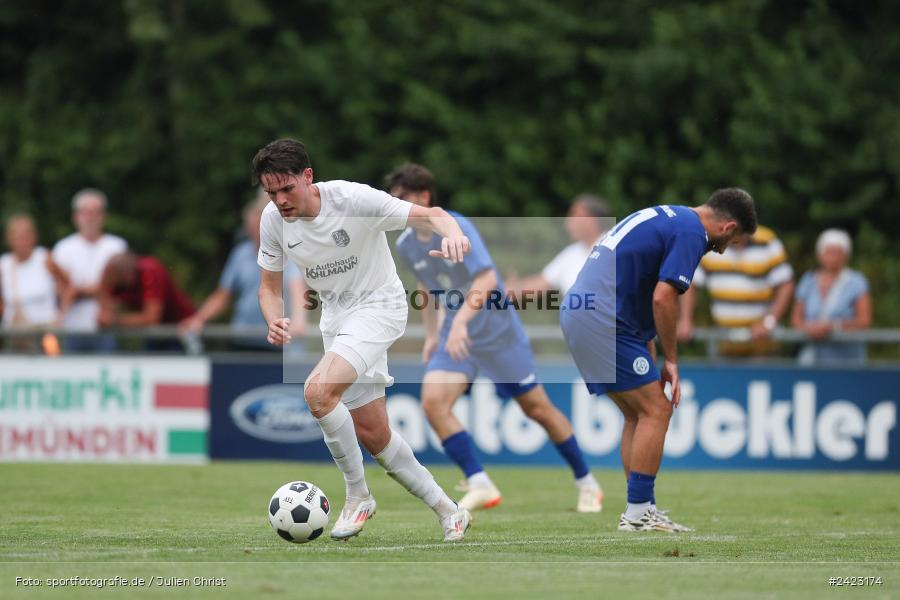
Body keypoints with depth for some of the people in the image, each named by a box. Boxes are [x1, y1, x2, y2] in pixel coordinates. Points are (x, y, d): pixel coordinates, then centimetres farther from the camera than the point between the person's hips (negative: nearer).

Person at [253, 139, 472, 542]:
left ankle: (357, 495, -11)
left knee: (318, 391, -28)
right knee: (372, 434, 7)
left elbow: (429, 215, -22)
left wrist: (451, 233, -46)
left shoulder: (353, 199, -23)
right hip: (335, 316, 7)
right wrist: (274, 321, -18)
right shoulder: (273, 220, -8)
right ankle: (448, 512, 22)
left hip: (378, 306, -7)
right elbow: (269, 286, 4)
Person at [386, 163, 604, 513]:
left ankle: (586, 484, 22)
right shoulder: (406, 245, 1)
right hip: (455, 335, 6)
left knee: (537, 408, 4)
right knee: (433, 401, -18)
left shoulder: (456, 228, -21)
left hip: (497, 330, -6)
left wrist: (461, 319, -44)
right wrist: (431, 335, 17)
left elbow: (487, 279, -33)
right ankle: (480, 485, -16)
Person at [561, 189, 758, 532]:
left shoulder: (666, 218, 22)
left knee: (638, 415, 15)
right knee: (656, 410, -4)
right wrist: (671, 360, -6)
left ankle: (641, 509, 15)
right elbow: (663, 298, -17)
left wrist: (648, 350, 23)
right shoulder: (691, 232, -9)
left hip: (578, 312, 10)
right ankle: (638, 513, -4)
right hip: (604, 321, -10)